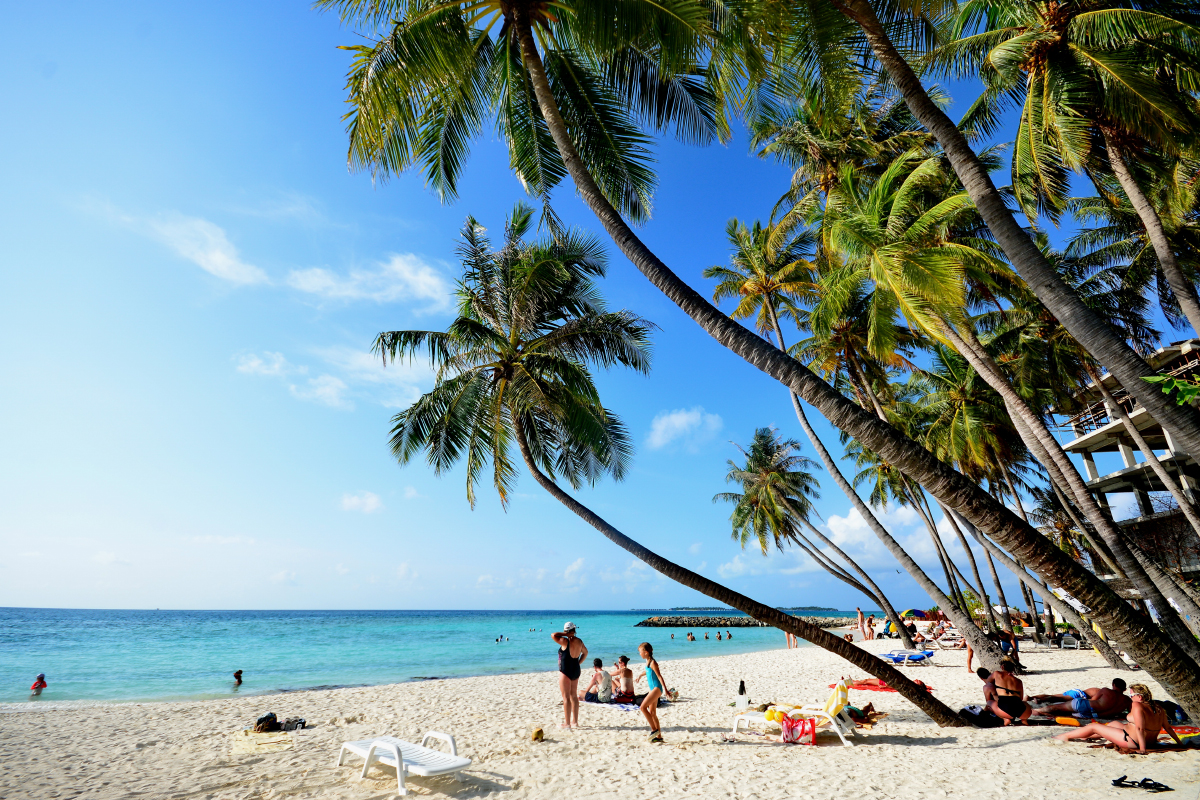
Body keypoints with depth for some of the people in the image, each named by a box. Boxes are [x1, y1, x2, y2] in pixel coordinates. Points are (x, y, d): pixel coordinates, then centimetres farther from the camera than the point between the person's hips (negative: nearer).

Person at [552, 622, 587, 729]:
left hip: (565, 672, -8)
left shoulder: (565, 641, -19)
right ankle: (575, 721, 26)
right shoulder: (579, 641, 4)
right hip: (576, 671, 8)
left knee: (566, 697, -1)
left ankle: (567, 724, 2)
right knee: (574, 696, 17)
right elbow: (585, 652, 18)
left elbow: (553, 635, -17)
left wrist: (565, 634, -14)